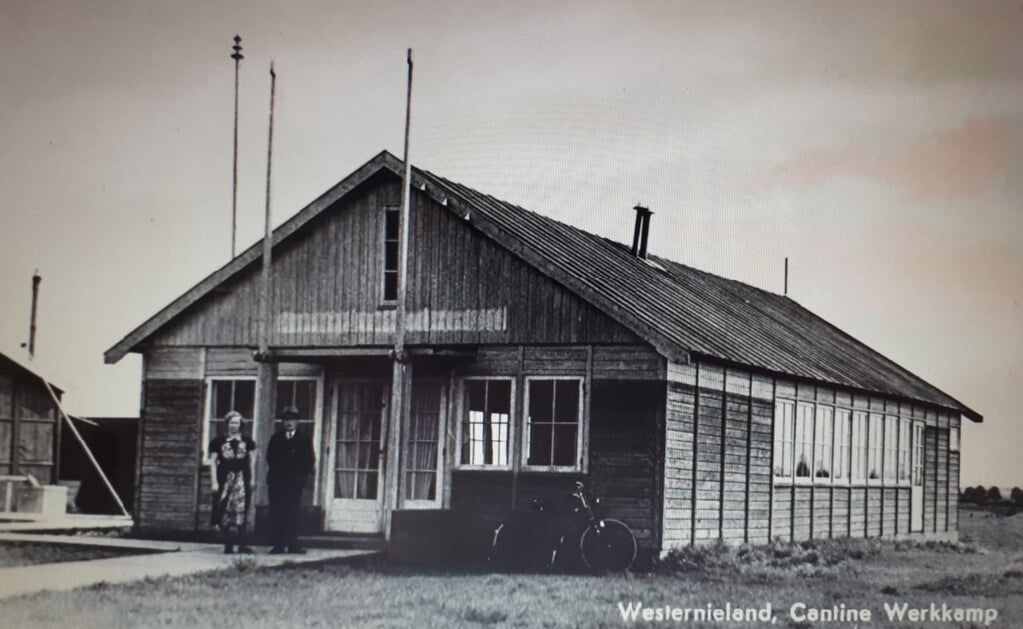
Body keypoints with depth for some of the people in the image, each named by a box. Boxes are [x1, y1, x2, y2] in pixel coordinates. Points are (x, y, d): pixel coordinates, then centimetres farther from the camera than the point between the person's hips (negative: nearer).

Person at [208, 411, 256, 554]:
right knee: (225, 510, -2)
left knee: (241, 510, -6)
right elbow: (213, 462, 4)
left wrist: (252, 479, 6)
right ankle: (228, 543, 3)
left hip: (242, 479, 0)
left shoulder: (247, 441, 9)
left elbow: (252, 460, 13)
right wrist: (214, 482, -3)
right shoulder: (218, 442, 5)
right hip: (225, 479, 0)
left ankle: (239, 543, -3)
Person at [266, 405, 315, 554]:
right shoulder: (276, 438, 16)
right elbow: (270, 458, 11)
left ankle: (293, 545, -4)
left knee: (292, 514, -6)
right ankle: (278, 545, -4)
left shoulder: (304, 440, 10)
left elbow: (310, 461, 6)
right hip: (276, 481, 2)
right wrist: (275, 473, 0)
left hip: (295, 482, -1)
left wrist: (301, 475, -3)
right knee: (276, 514, -4)